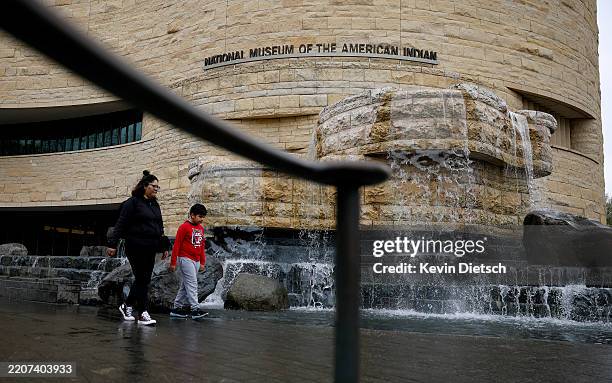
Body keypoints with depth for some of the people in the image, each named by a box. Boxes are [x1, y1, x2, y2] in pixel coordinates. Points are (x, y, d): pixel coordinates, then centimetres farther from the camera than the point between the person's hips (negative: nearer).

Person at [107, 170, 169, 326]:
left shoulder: (155, 205, 16)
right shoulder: (133, 202, -5)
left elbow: (160, 227, 21)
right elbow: (121, 224, -9)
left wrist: (164, 246, 18)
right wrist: (112, 244, -14)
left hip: (150, 248, 7)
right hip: (136, 247, -7)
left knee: (144, 279, 10)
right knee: (142, 279, -7)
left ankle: (127, 306, 27)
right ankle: (143, 313, -2)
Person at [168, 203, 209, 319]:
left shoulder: (201, 228, 12)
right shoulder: (184, 227, -10)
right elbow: (176, 245, -10)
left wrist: (202, 262, 19)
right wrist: (173, 262, -10)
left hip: (196, 261, 7)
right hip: (186, 259, -7)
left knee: (185, 285, 11)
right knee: (192, 284, -10)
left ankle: (177, 308, 19)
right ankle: (195, 309, -10)